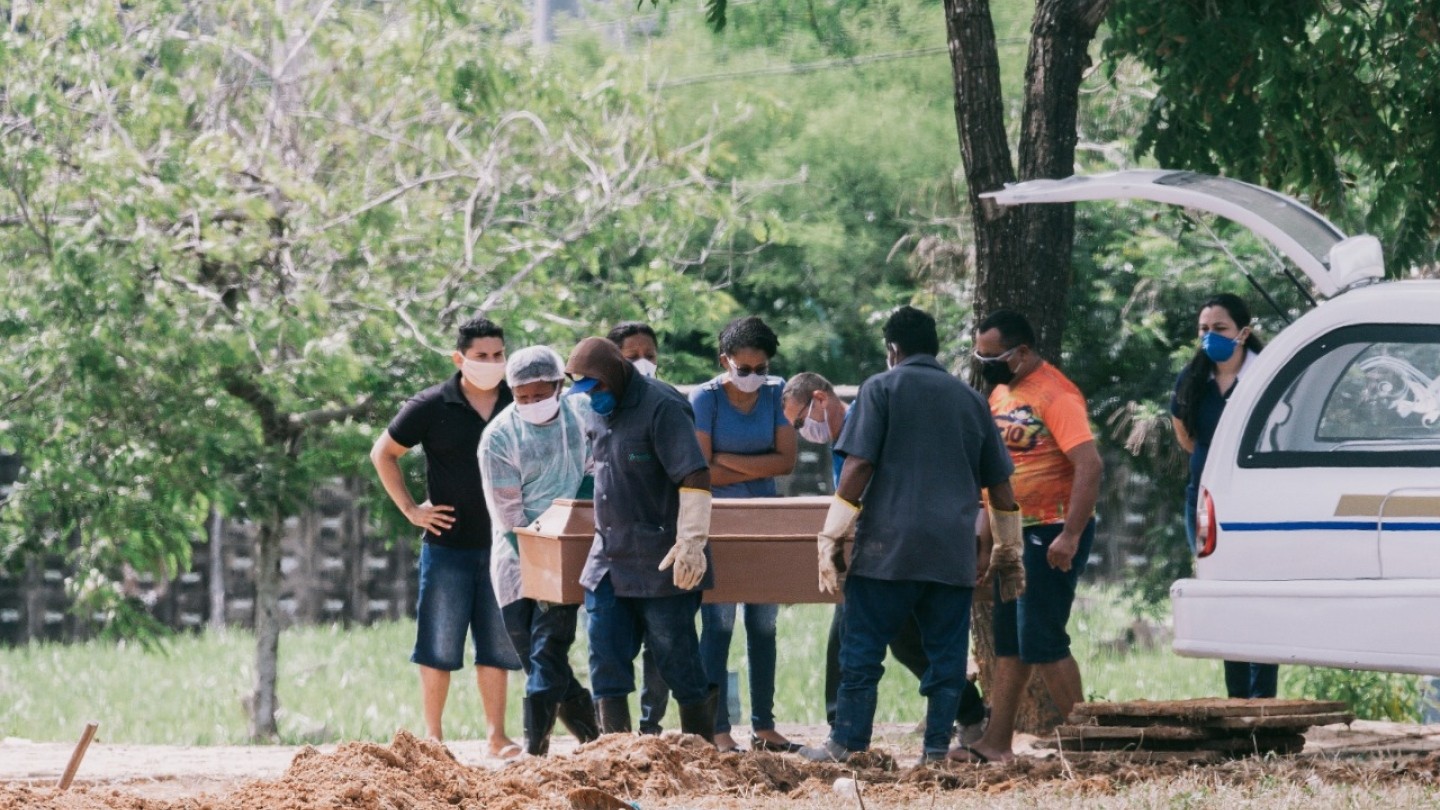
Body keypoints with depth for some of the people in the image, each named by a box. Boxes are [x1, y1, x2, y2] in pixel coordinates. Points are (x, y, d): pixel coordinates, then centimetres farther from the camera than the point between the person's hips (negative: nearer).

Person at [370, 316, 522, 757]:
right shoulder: (432, 406, -6)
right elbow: (383, 453, 4)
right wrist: (409, 508, -1)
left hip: (502, 544, 3)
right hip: (447, 545, -3)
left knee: (497, 646, 6)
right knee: (439, 646, 1)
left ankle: (497, 736, 12)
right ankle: (433, 735, 9)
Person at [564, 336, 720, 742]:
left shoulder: (661, 408, -15)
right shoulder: (602, 412, 11)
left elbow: (695, 478, -22)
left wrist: (692, 542, -31)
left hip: (660, 565, -8)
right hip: (609, 559, 8)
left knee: (675, 657, -1)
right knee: (606, 657, 2)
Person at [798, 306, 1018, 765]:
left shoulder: (881, 389, 1)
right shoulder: (970, 399, 14)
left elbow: (858, 466, -8)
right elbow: (999, 482, 16)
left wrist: (832, 537, -6)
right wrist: (1009, 550, 24)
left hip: (889, 546, -4)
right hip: (954, 552, 4)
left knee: (863, 649, 1)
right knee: (946, 654, 6)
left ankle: (845, 745, 0)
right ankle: (937, 749, 3)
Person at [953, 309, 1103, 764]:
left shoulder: (1055, 396, -17)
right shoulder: (1001, 394, 12)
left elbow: (1089, 465, -25)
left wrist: (1070, 536, -29)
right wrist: (989, 529, 20)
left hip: (1052, 534, -10)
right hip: (1015, 533, 10)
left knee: (1042, 642, -10)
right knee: (1008, 643, 10)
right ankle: (996, 744, 13)